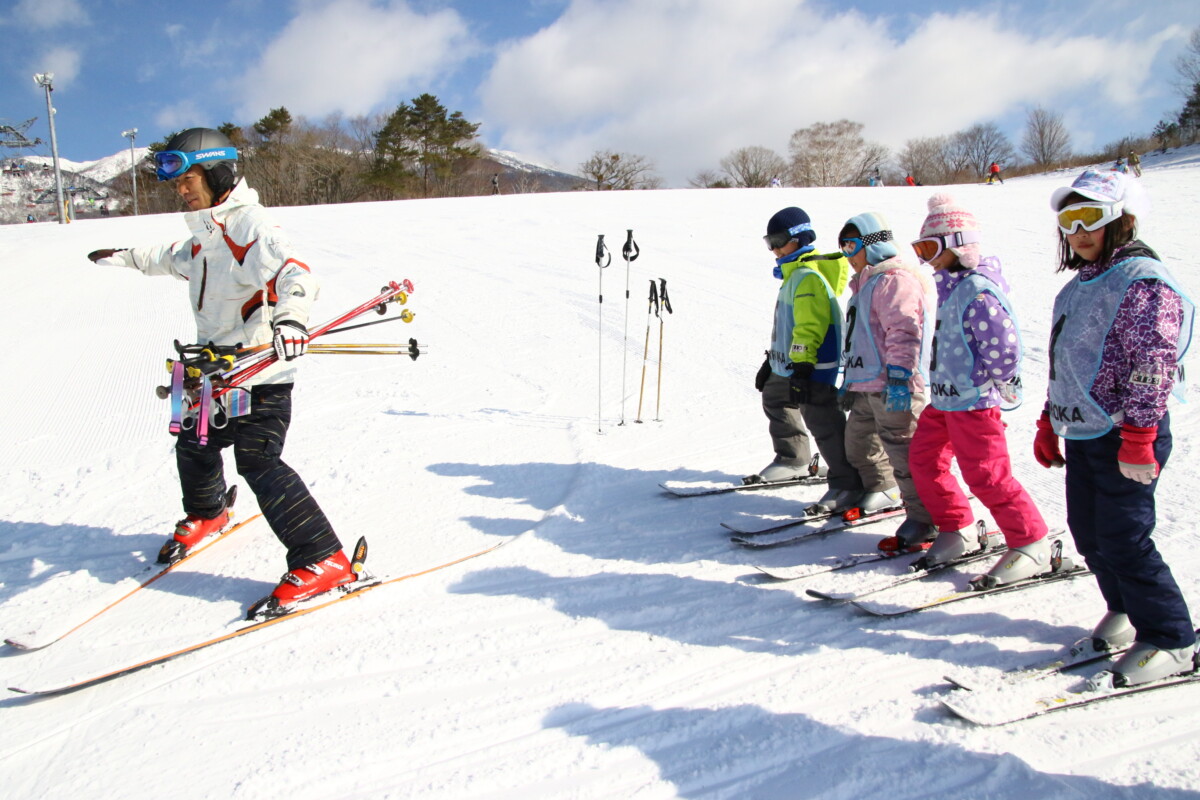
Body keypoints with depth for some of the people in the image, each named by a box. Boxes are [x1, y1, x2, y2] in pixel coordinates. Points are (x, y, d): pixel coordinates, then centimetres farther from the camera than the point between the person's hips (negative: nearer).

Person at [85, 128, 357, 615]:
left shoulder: (248, 226, -18)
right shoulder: (205, 233, 11)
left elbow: (297, 277, -33)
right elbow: (179, 260, 34)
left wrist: (290, 319, -52)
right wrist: (130, 258, 47)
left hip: (261, 373, -10)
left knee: (258, 462, -16)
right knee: (195, 445, 24)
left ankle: (324, 560, -13)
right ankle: (206, 514, 54)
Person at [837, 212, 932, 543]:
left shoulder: (894, 279, -11)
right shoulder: (865, 283, 23)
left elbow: (904, 332, -21)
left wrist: (899, 377, -27)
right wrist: (850, 381, 29)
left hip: (893, 388, -11)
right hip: (866, 387, 11)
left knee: (904, 450, -10)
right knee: (858, 444, 20)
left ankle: (926, 518, -3)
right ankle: (881, 493, 38)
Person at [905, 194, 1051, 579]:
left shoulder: (977, 289, -19)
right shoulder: (950, 286, 14)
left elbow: (1003, 344, -24)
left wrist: (1001, 383, -12)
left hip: (973, 402, -10)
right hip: (943, 398, 10)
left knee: (986, 475, -6)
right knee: (923, 459, 13)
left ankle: (1031, 545, 9)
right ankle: (957, 530, 27)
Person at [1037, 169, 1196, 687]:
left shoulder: (1142, 279, -11)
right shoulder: (1077, 286, 17)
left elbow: (1153, 363, -19)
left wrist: (1137, 437, -23)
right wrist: (1049, 422, 22)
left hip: (1125, 436, -9)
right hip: (1081, 434, 9)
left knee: (1123, 539, -6)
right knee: (1088, 535, 13)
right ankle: (1126, 612, 32)